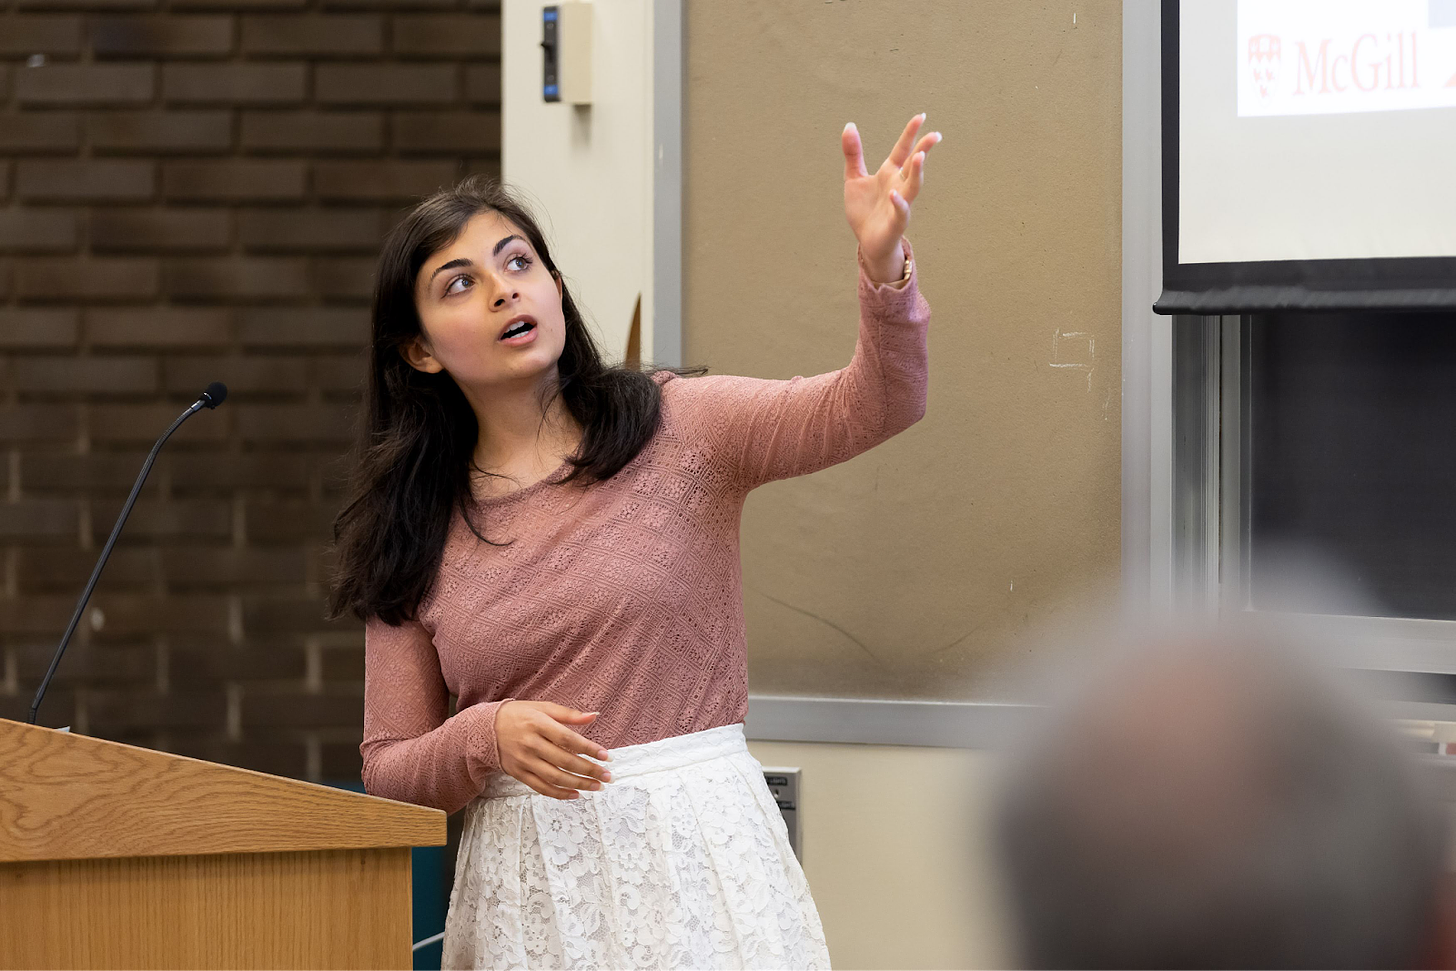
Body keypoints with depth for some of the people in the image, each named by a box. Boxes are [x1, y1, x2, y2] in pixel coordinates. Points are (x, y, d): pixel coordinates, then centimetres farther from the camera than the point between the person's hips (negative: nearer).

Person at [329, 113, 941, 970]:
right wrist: (489, 736, -13)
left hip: (695, 847, -2)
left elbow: (874, 407, -14)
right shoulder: (416, 537, 6)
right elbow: (389, 770, 7)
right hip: (527, 885, 2)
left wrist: (884, 267, -33)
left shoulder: (679, 431, 1)